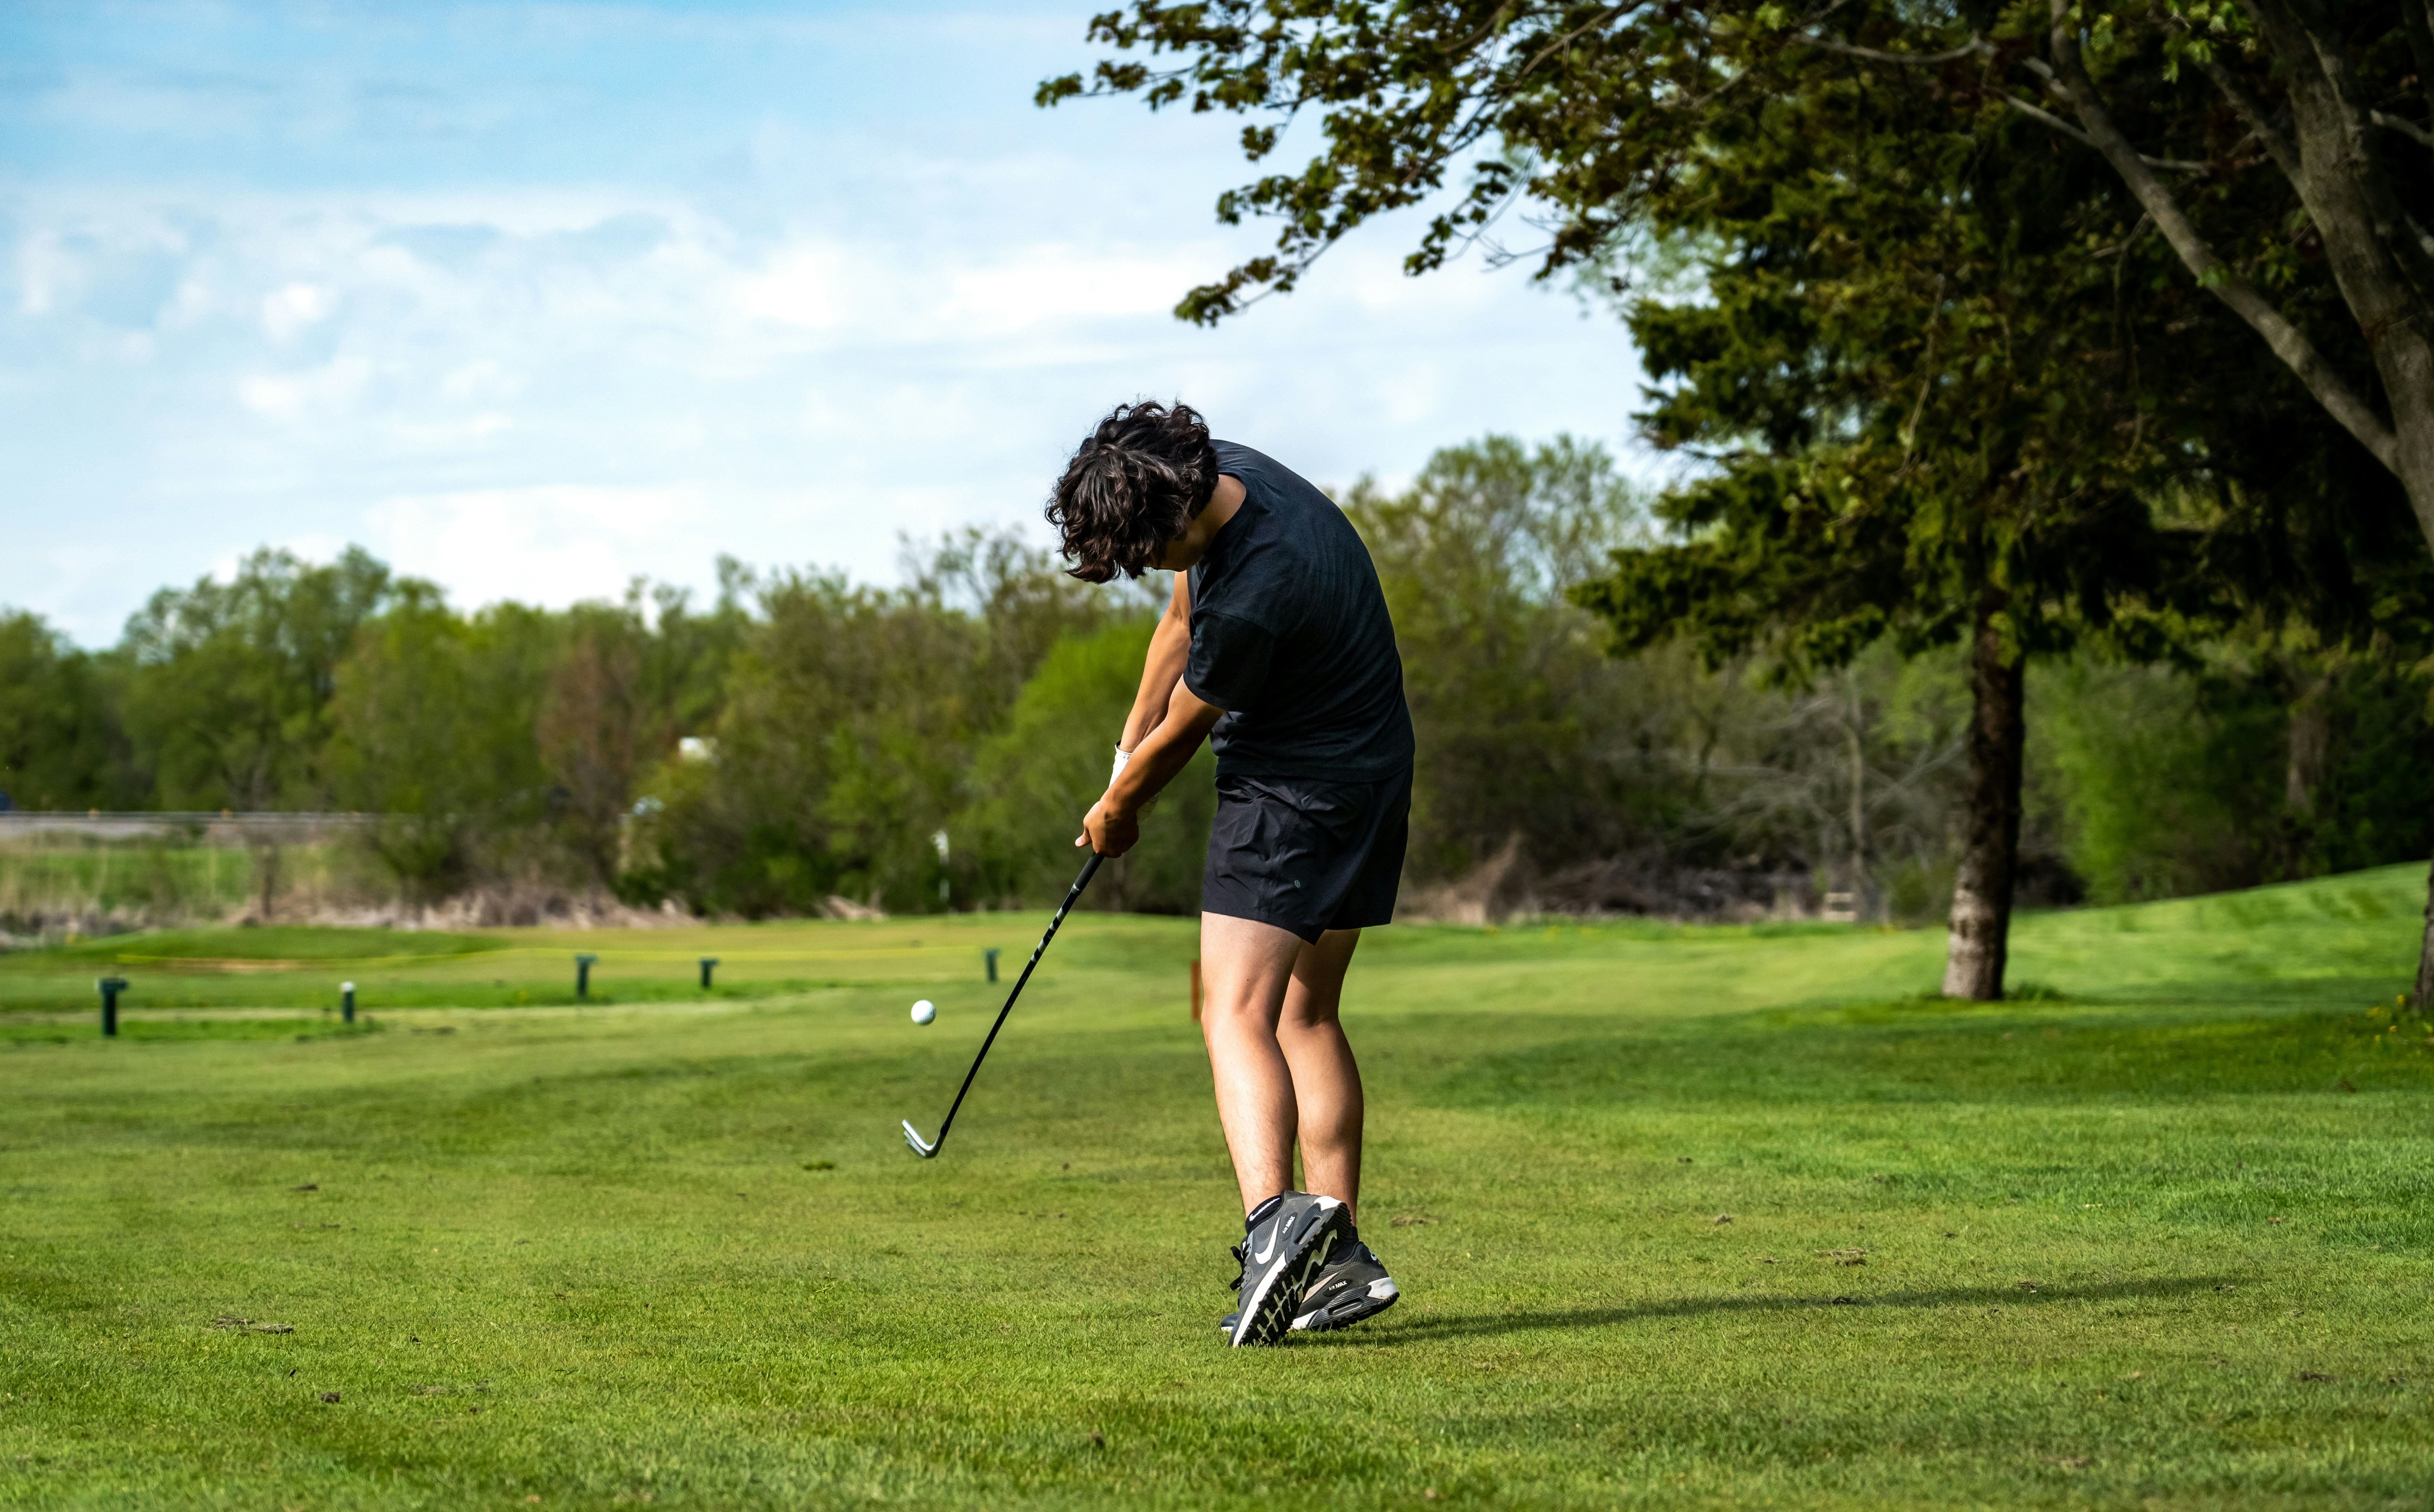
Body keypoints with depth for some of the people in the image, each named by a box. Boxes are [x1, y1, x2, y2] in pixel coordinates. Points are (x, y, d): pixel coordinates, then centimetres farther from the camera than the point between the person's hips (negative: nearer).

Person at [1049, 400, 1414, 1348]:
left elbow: (1180, 733, -12)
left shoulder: (1256, 589, -30)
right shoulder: (1219, 477, -2)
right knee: (1305, 1014, 13)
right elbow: (1181, 623, 15)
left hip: (1296, 790, -10)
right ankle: (1338, 1260, 11)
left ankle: (1275, 1215, -38)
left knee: (1236, 1009, -18)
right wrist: (1127, 756, 17)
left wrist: (1117, 811, 6)